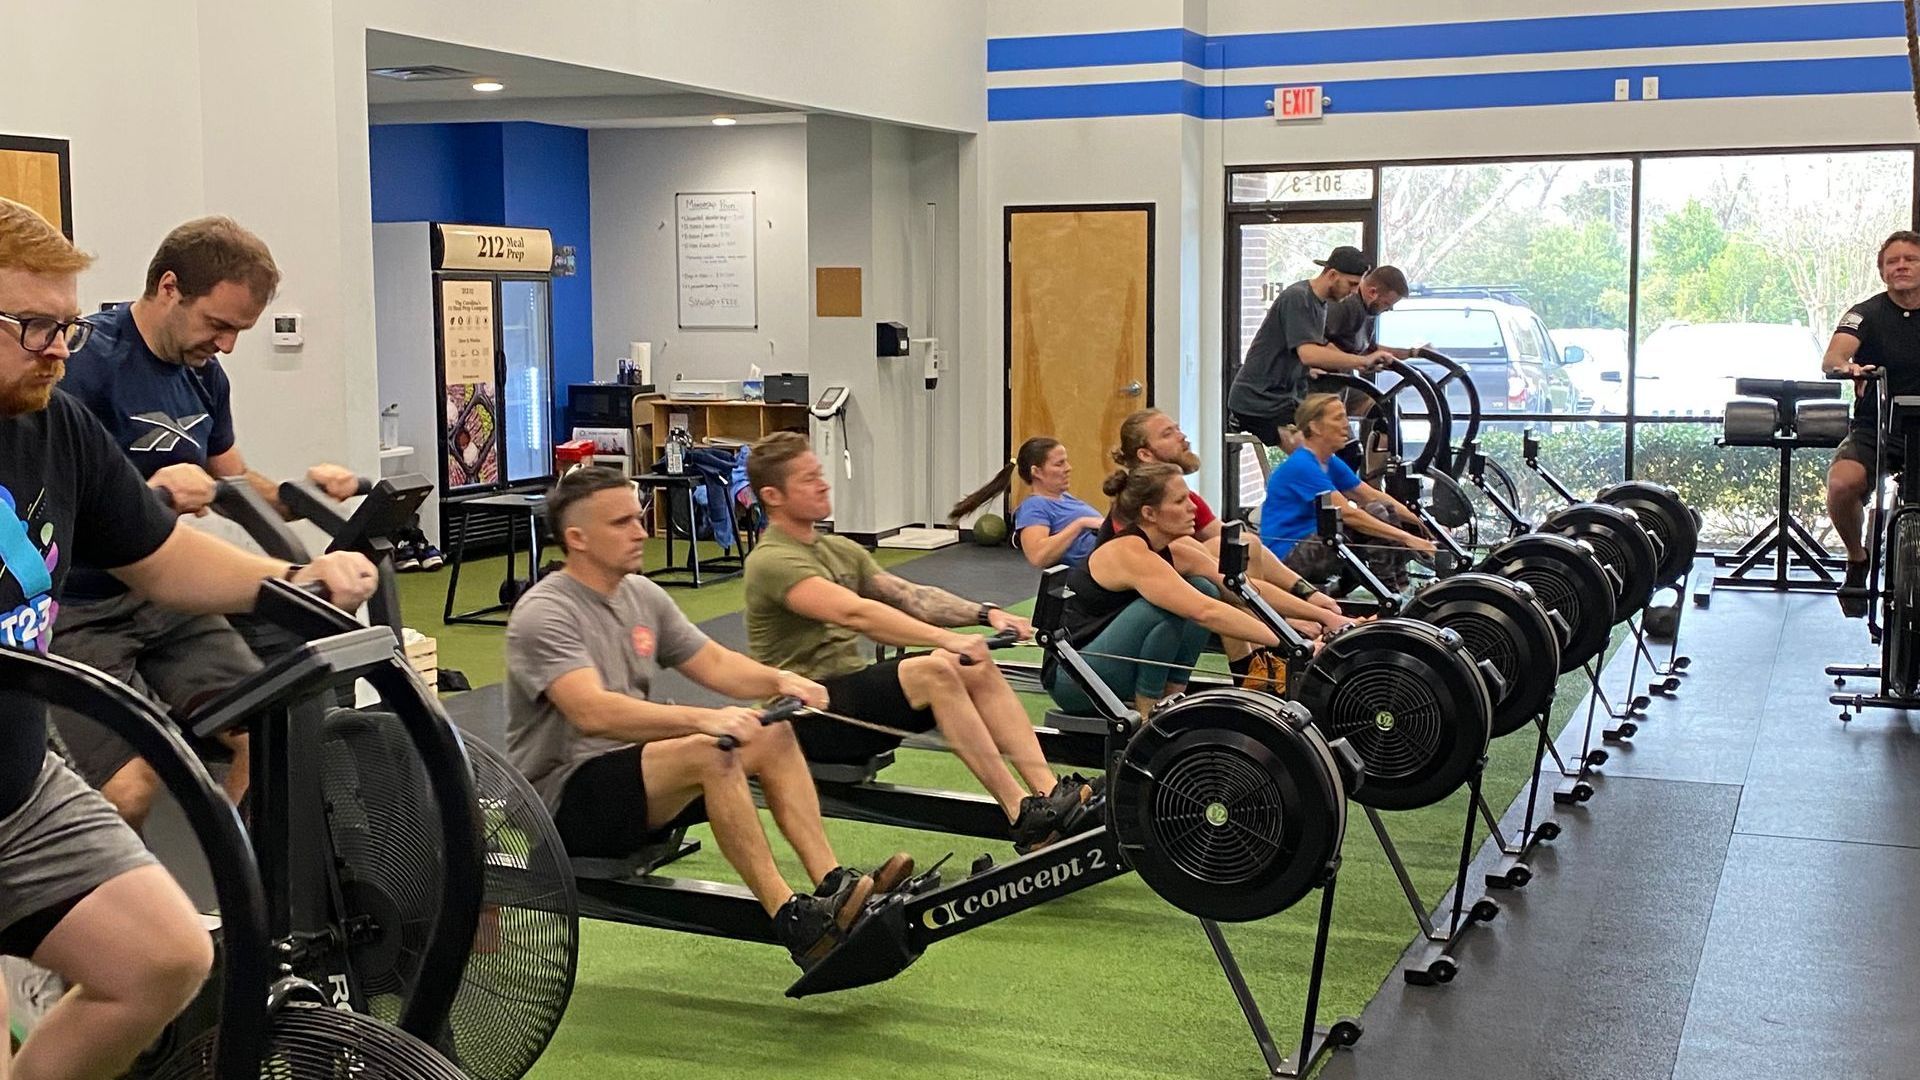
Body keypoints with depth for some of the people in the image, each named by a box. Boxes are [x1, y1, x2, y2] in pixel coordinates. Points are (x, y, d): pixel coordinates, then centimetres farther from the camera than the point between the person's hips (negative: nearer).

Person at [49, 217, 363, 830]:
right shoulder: (88, 360, -14)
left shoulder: (204, 375, 10)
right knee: (130, 786, -23)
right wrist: (151, 496, -30)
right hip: (78, 613, -7)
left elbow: (235, 483, 22)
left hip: (169, 601, 7)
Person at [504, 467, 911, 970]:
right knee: (709, 754, -33)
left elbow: (713, 662, 11)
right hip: (560, 798, -9)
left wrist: (778, 680, -9)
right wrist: (702, 719, -43)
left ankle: (836, 888, -15)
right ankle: (793, 921, -32)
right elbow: (593, 713, -33)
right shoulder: (544, 615, -19)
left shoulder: (643, 595, 9)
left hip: (635, 777, 9)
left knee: (773, 738, -6)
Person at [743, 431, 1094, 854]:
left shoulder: (839, 549, 16)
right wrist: (949, 640, -36)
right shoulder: (773, 562, -15)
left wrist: (984, 613, -7)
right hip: (807, 712, -9)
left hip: (852, 686, 9)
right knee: (935, 670, -29)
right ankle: (1023, 816, -29)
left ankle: (1049, 791, -18)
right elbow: (856, 613, -28)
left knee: (977, 669, -9)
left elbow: (909, 596, 9)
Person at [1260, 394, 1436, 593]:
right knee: (1375, 514, -19)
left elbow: (1373, 496, 13)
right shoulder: (1302, 465, -19)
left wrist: (1420, 523, 1)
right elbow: (1347, 514, -26)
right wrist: (1406, 538, -27)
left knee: (1386, 510, 5)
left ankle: (1402, 587, -1)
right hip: (1288, 556, -10)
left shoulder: (1330, 464, 11)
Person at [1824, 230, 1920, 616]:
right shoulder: (1867, 313, 1)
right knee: (1842, 485, -30)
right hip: (1872, 431, -1)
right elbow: (1831, 359, -17)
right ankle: (1858, 559, -2)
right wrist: (1845, 367, -41)